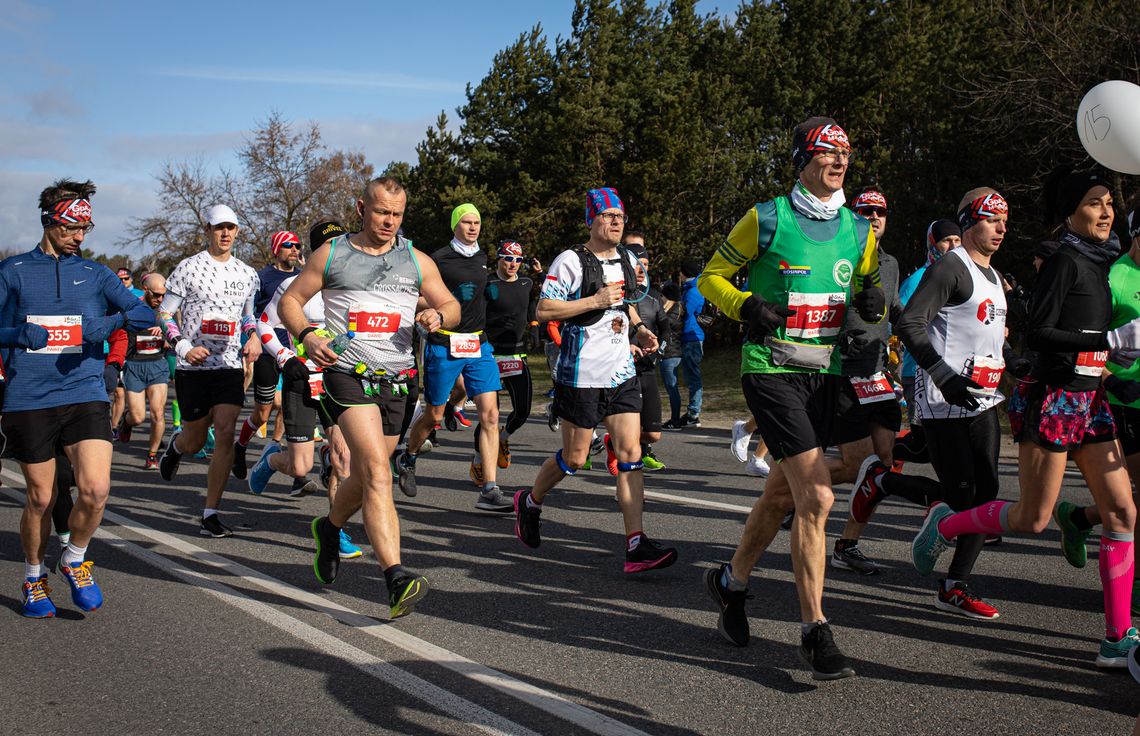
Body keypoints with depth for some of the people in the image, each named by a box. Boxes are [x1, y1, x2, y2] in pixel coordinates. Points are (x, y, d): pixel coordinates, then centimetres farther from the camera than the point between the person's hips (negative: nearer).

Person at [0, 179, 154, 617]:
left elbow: (144, 314, 5)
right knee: (41, 498, 5)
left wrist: (109, 322, -15)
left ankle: (75, 561, 14)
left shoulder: (94, 274, 11)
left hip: (85, 396, 1)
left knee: (96, 490, -14)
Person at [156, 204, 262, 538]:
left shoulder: (247, 274, 10)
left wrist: (253, 337, 5)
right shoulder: (188, 268, -2)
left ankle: (210, 515, -4)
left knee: (225, 434, -12)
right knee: (195, 443, 7)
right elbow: (164, 314, -1)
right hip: (193, 368, -2)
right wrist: (183, 347, -16)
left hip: (230, 366, 2)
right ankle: (176, 443, 47)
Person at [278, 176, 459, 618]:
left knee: (365, 478, 15)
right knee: (377, 474, -20)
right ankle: (396, 579, -27)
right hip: (347, 377, -4)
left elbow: (452, 307, 17)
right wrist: (307, 336, -10)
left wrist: (437, 316, -7)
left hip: (395, 382, 4)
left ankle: (329, 528, 48)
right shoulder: (331, 254, 6)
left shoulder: (416, 261, 13)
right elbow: (289, 300, 10)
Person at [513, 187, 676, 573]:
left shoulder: (628, 260, 13)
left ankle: (636, 545, -5)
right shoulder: (571, 260, -9)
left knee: (630, 453, -4)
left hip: (622, 372, 6)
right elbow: (544, 309, -13)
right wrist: (595, 301, -19)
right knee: (575, 458, 4)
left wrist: (639, 328, 9)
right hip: (581, 374, -6)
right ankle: (530, 501, 33)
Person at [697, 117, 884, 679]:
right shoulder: (767, 219, -5)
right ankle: (814, 630, -6)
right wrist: (745, 305, -17)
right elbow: (712, 276, 3)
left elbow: (868, 289, 21)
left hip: (824, 375, 6)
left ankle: (731, 581, 38)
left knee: (783, 494, 15)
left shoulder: (858, 231, 11)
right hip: (771, 372, -6)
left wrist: (872, 304, -3)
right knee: (816, 497, -15)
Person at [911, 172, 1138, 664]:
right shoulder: (1064, 262, -11)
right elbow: (1037, 334, -18)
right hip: (1053, 399, -8)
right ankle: (944, 525, 23)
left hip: (1089, 402, 8)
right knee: (1033, 518, -2)